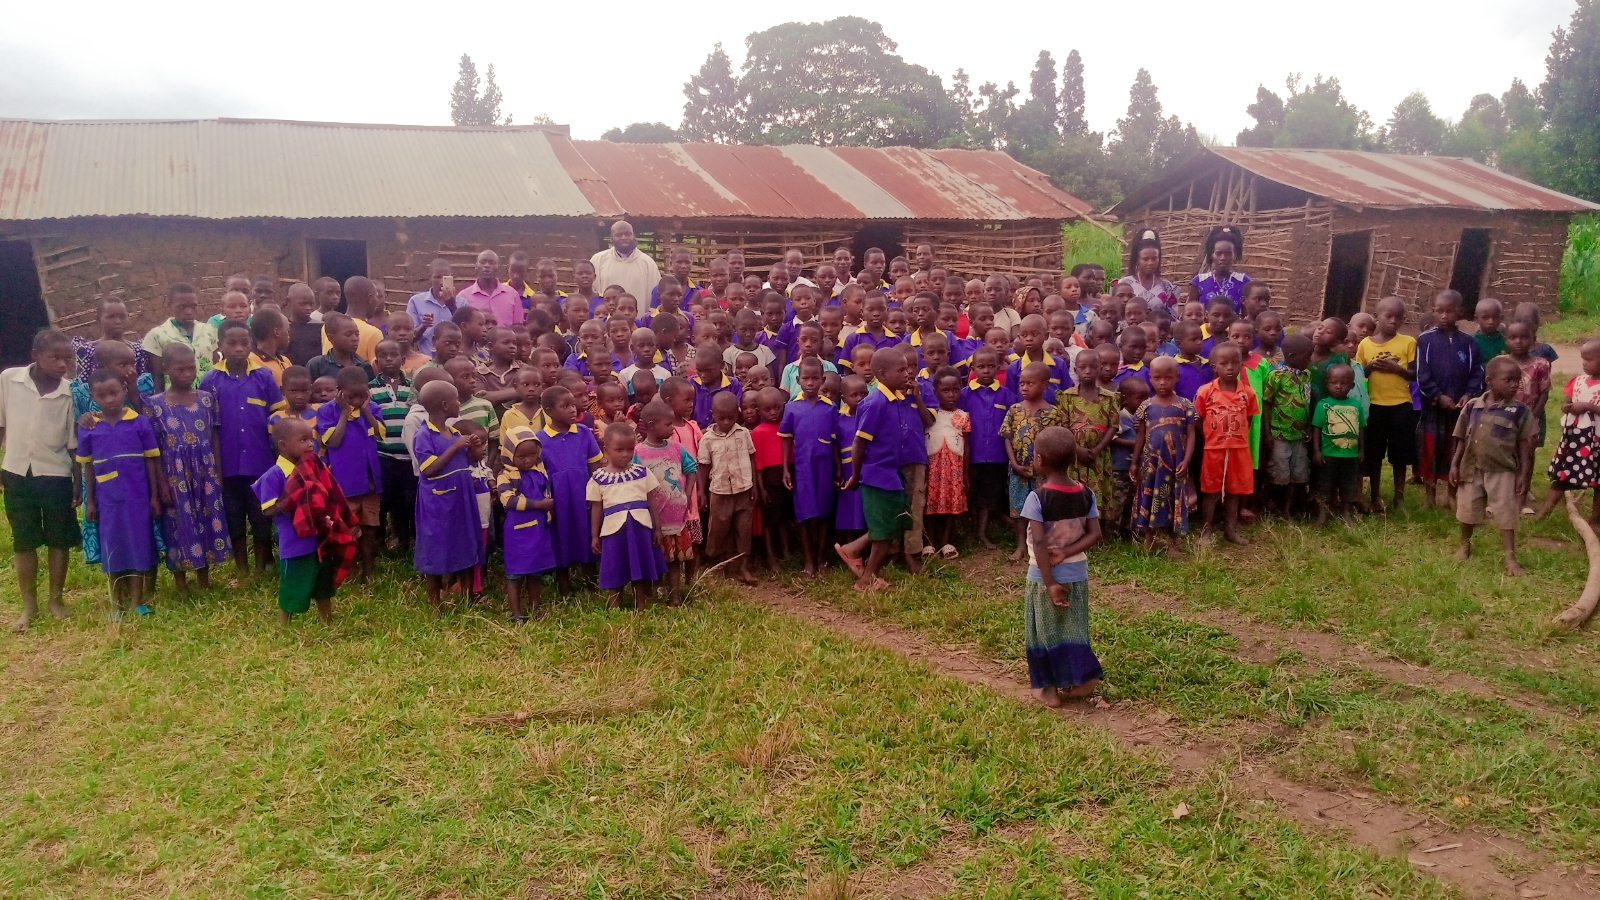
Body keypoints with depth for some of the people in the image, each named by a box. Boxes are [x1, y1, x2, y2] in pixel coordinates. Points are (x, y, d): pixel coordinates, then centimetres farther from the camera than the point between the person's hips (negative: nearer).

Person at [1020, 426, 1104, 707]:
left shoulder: (1037, 497, -19)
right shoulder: (1086, 494, -2)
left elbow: (1039, 543, -23)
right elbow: (1095, 534, -7)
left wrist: (1050, 583, -20)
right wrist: (1066, 553, -12)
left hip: (1044, 578, -4)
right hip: (1077, 576, 4)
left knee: (1045, 631, 11)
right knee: (1073, 630, 19)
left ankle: (1049, 689, 21)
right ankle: (1079, 682, 23)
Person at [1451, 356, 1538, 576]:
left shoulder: (1520, 410, -7)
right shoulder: (1472, 406, -2)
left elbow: (1524, 443, -4)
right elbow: (1462, 439, 4)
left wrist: (1523, 472, -7)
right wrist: (1455, 464, 2)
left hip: (1503, 471, -2)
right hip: (1472, 469, 2)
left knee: (1506, 515, 0)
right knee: (1467, 511, 15)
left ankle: (1510, 558, 6)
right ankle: (1465, 545, 38)